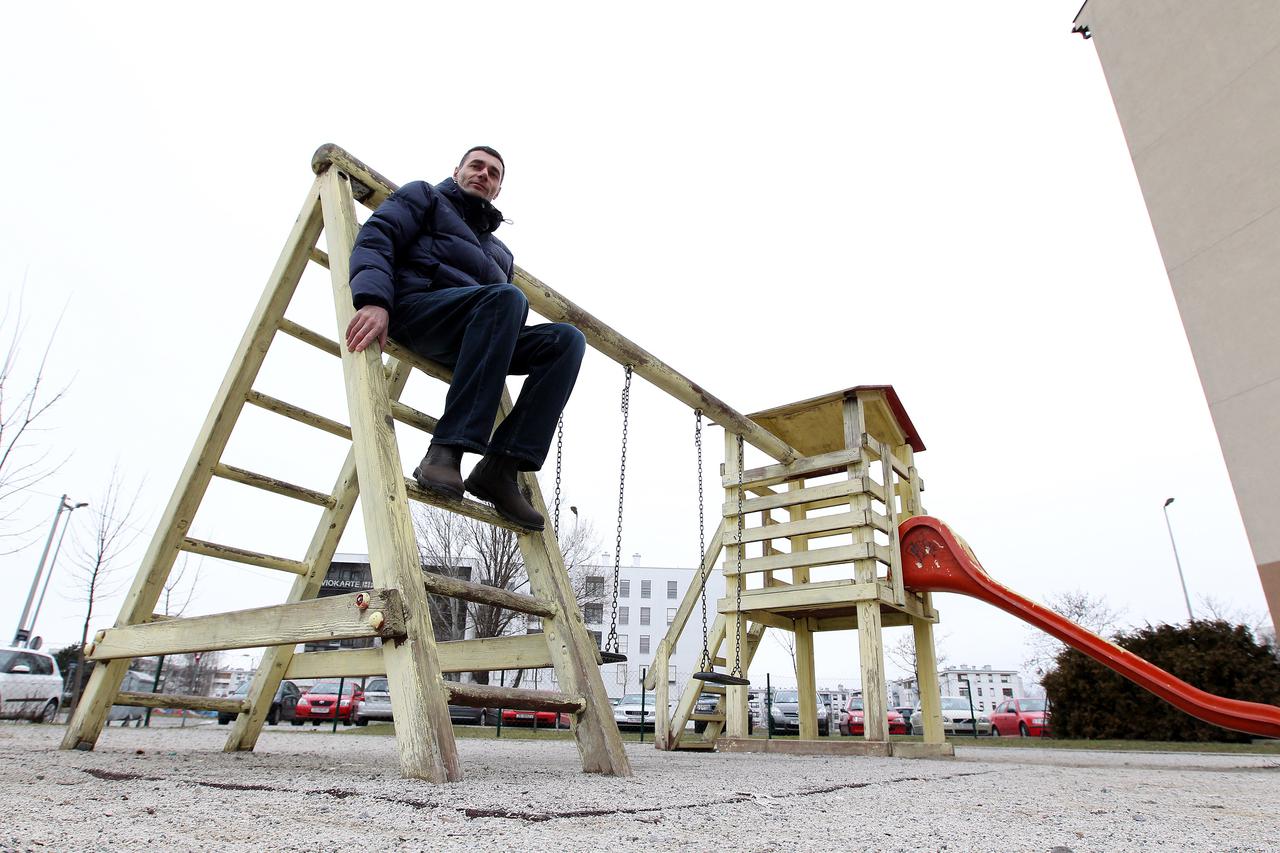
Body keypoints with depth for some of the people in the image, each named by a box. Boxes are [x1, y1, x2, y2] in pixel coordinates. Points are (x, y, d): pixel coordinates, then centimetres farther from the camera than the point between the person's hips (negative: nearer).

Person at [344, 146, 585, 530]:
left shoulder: (500, 251, 36)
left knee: (567, 339, -17)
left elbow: (507, 309, 30)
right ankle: (447, 448, -39)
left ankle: (501, 465, -29)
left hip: (470, 336, 6)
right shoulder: (424, 196, 20)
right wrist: (373, 300, -20)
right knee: (506, 297, -34)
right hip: (416, 306, -5)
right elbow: (374, 239, 1)